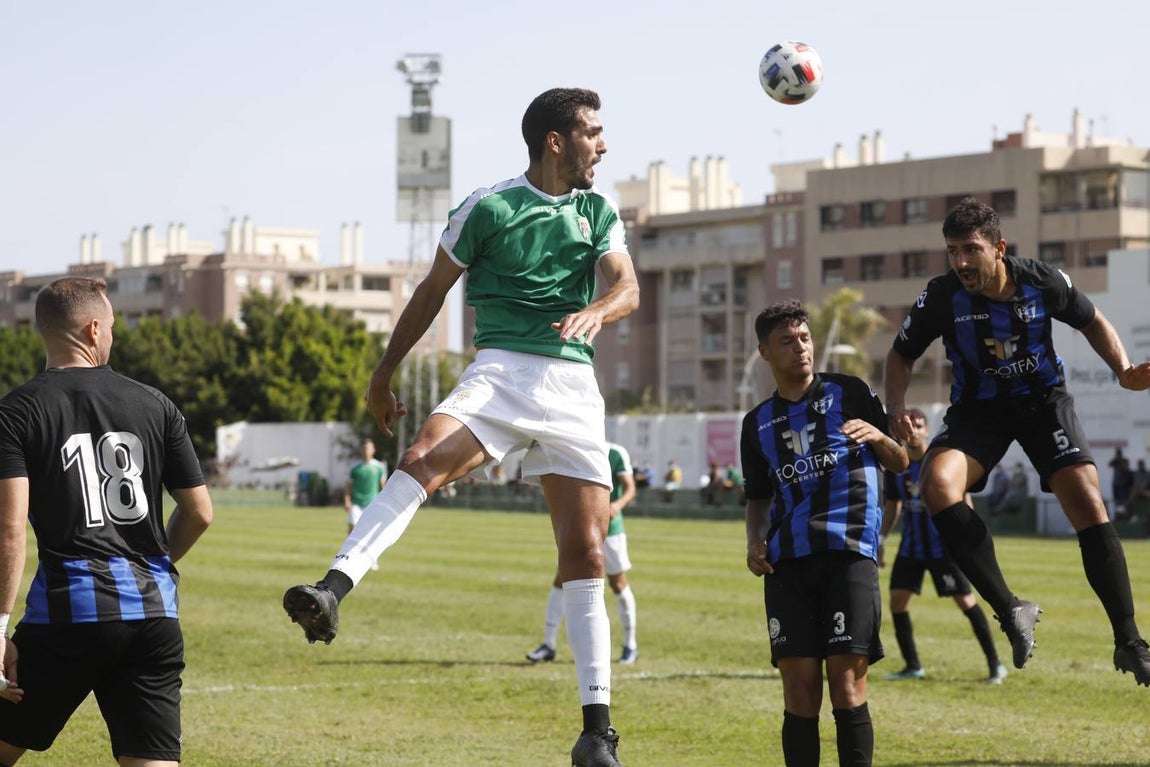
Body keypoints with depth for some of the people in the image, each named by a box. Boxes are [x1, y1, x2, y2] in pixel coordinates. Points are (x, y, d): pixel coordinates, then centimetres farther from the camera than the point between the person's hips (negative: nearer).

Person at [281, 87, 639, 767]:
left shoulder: (598, 211, 14)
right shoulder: (488, 208, 2)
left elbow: (628, 286, 0)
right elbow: (432, 292, 10)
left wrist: (595, 310, -23)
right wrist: (385, 373, 13)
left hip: (574, 385, 3)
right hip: (500, 371, -3)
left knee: (586, 553, -3)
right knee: (423, 462, -33)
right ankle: (333, 591, -48)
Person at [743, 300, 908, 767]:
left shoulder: (850, 393, 7)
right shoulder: (758, 423, 16)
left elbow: (900, 463, 11)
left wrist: (877, 436, -10)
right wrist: (755, 541, 6)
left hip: (849, 551, -3)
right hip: (787, 561, 3)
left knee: (847, 681, -11)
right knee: (799, 688, -1)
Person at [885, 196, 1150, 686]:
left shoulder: (1043, 282, -15)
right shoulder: (940, 297, -17)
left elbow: (1092, 322, 5)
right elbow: (902, 354, 0)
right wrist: (896, 409, -18)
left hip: (1044, 401, 0)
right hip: (977, 409, 0)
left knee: (1089, 506, -15)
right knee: (937, 483, -29)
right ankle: (1010, 610, -23)